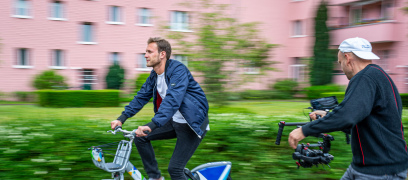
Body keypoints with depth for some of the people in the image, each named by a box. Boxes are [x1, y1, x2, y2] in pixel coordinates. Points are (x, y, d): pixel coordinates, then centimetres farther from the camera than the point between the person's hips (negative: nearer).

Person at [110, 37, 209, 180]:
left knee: (174, 168, -13)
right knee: (140, 137, 0)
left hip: (193, 124, -8)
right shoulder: (154, 75, 4)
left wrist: (151, 125, -46)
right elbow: (141, 97, 10)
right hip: (175, 121, 8)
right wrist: (121, 118, 1)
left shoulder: (178, 70, -23)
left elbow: (173, 100, -36)